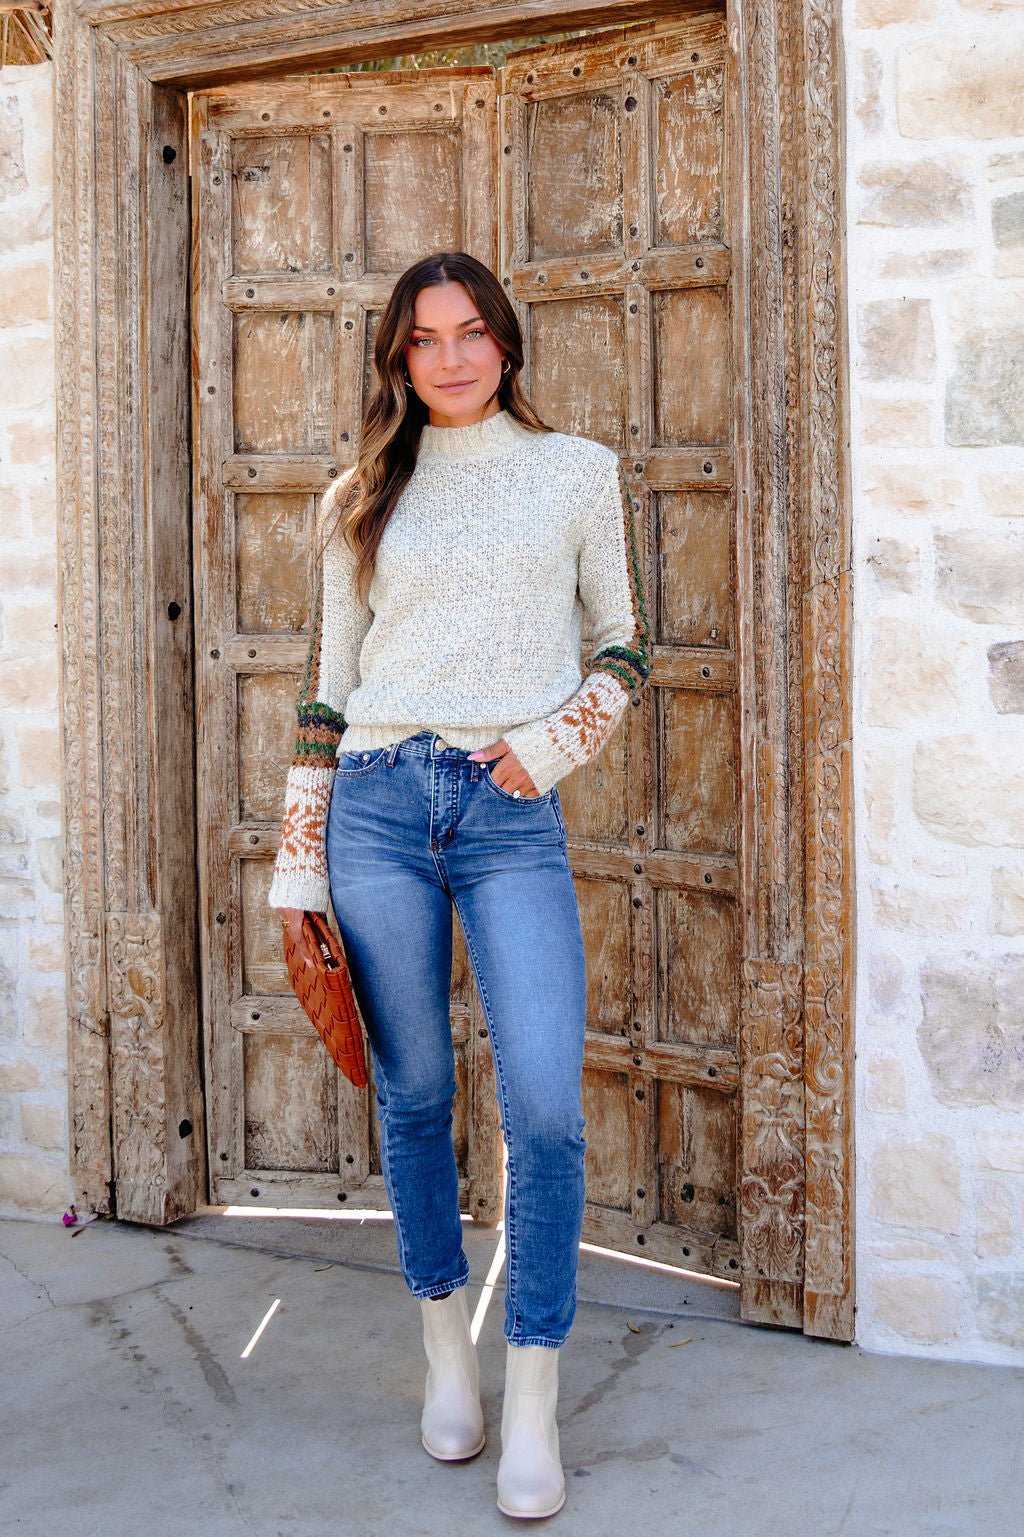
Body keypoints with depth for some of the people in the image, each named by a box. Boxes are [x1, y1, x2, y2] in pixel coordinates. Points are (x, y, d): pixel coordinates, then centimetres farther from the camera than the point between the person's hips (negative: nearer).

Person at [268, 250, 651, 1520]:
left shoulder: (580, 471, 9)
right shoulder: (360, 499, 11)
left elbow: (626, 649, 11)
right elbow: (324, 682, 11)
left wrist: (549, 746, -7)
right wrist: (297, 864, 7)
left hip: (513, 817, -1)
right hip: (379, 804, 2)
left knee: (546, 1107, -9)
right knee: (413, 1094, 8)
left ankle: (532, 1402, 5)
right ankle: (445, 1345, 27)